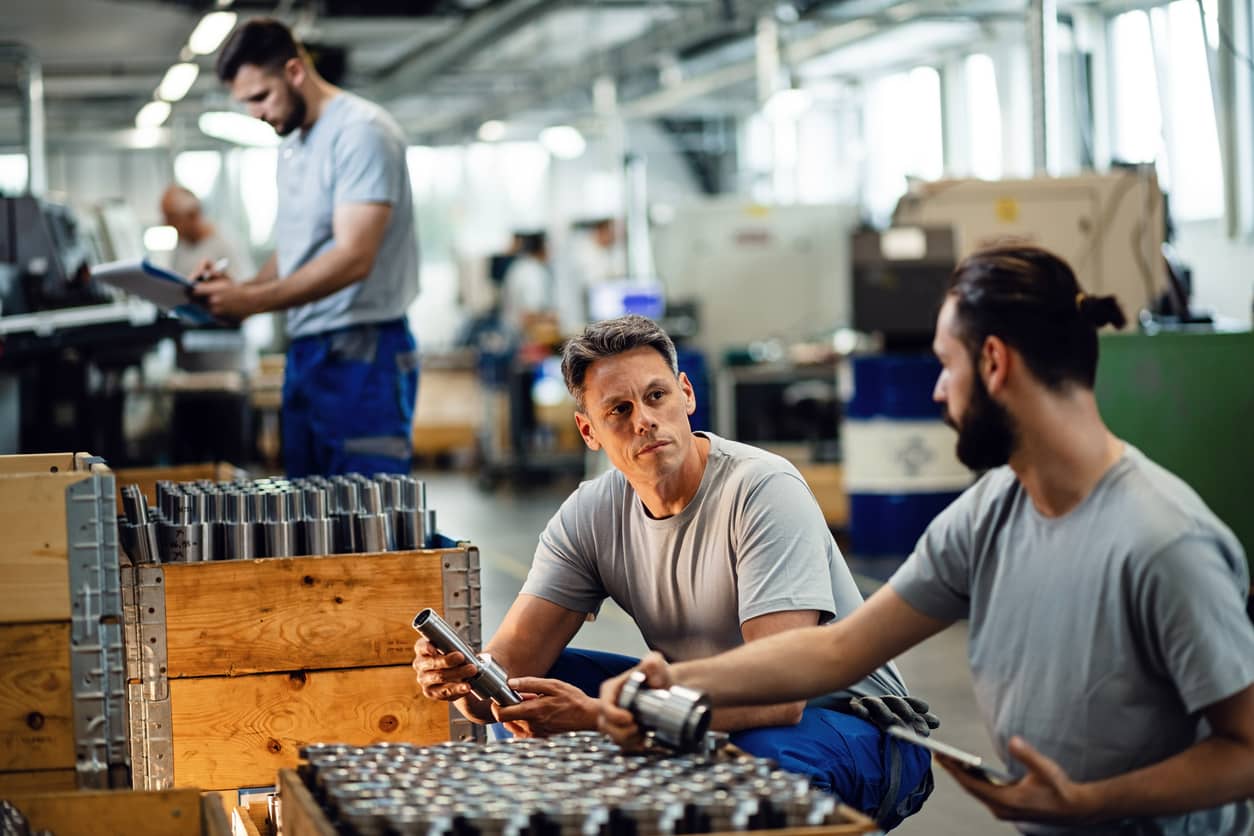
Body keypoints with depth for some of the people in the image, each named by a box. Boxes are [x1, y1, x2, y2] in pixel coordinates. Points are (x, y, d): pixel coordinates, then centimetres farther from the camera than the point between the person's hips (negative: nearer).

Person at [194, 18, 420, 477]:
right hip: (304, 352, 9)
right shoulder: (292, 143, 17)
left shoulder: (361, 132, -12)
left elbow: (353, 258, -21)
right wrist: (237, 292, 4)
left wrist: (252, 301, -22)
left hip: (362, 355, -9)